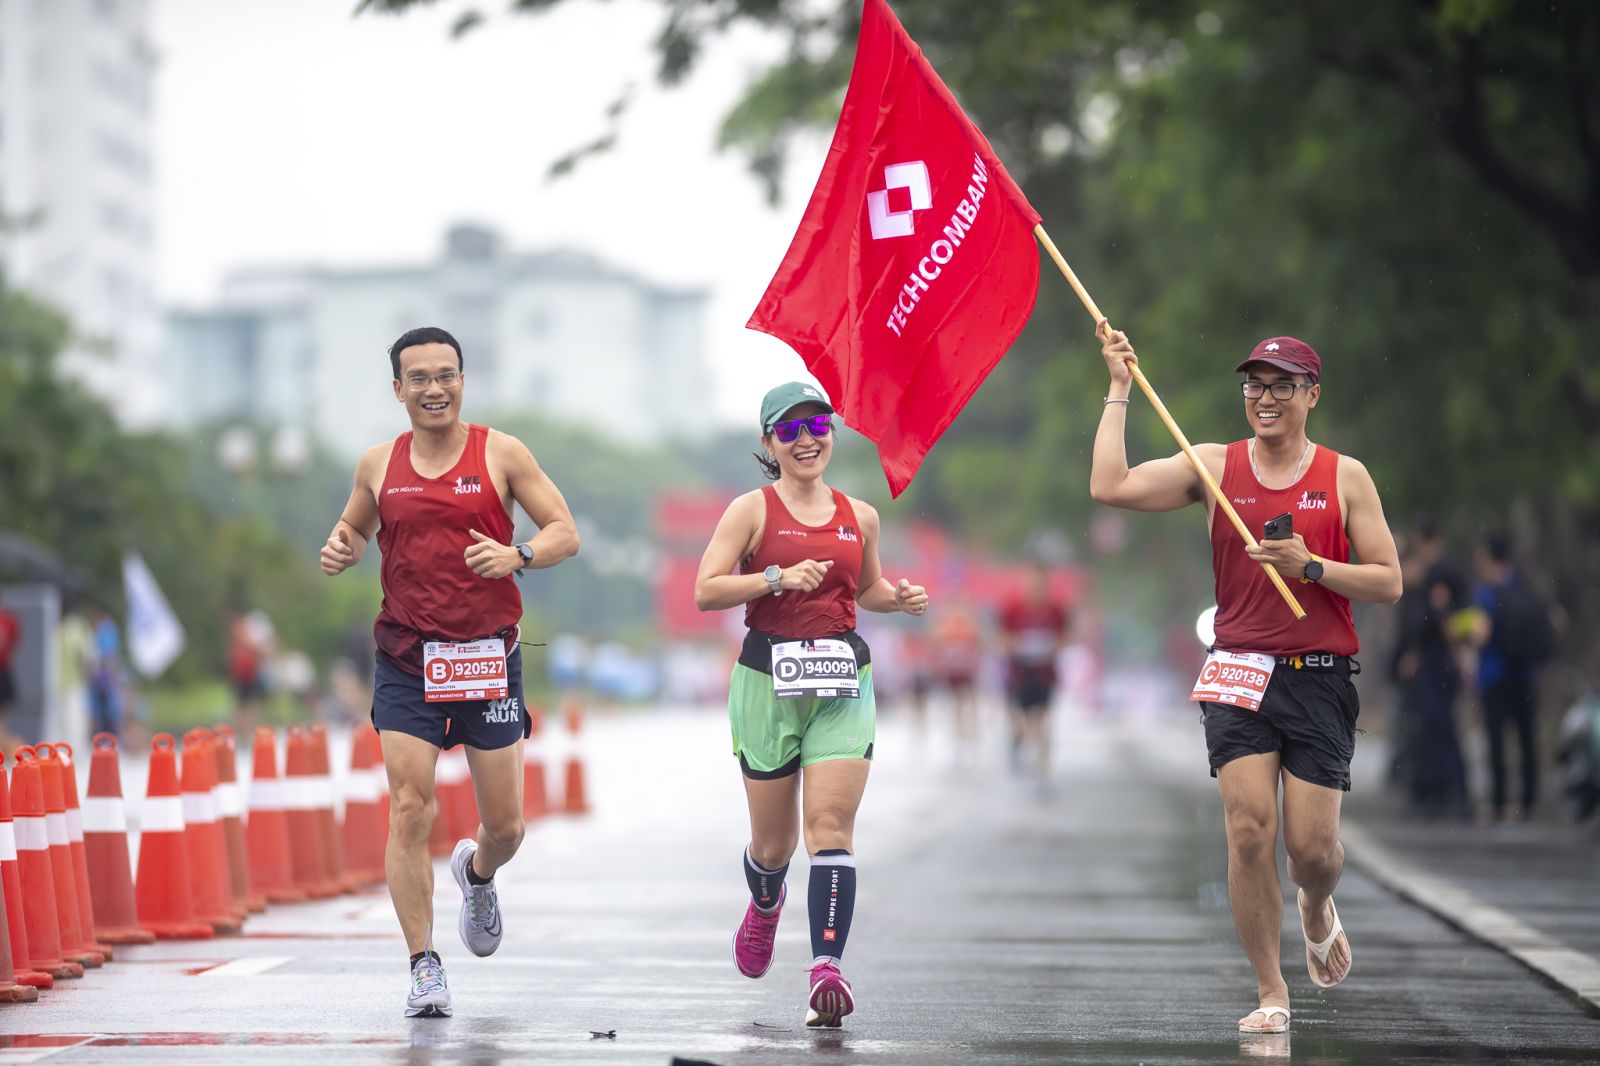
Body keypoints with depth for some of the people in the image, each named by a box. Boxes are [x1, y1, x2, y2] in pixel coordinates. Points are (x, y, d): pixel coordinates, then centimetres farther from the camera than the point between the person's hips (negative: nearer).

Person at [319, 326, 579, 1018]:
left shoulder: (502, 454, 0)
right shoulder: (379, 465, 6)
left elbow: (565, 533, 0)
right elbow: (354, 528, 22)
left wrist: (516, 556, -20)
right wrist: (341, 550, -2)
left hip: (488, 656, 0)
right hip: (405, 660, 1)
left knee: (505, 825, 4)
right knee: (410, 811, -11)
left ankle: (478, 873, 41)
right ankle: (424, 968, -5)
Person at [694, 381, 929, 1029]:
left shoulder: (859, 517, 11)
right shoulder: (753, 510, 0)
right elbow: (705, 591, -7)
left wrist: (901, 599, 6)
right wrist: (777, 576, -18)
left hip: (843, 683, 2)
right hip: (768, 679, -2)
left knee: (831, 826, -14)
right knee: (773, 841, 8)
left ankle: (827, 968, -22)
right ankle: (765, 904, 45)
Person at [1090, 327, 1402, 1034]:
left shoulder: (1346, 477, 5)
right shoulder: (1214, 467, 6)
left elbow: (1388, 583, 3)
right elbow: (1109, 486, -6)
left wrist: (1310, 568, -11)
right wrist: (1119, 390, -4)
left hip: (1321, 680, 0)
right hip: (1239, 675, 0)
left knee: (1312, 847, -4)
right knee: (1249, 828, -13)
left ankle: (1317, 910, 34)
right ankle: (1270, 990, 0)